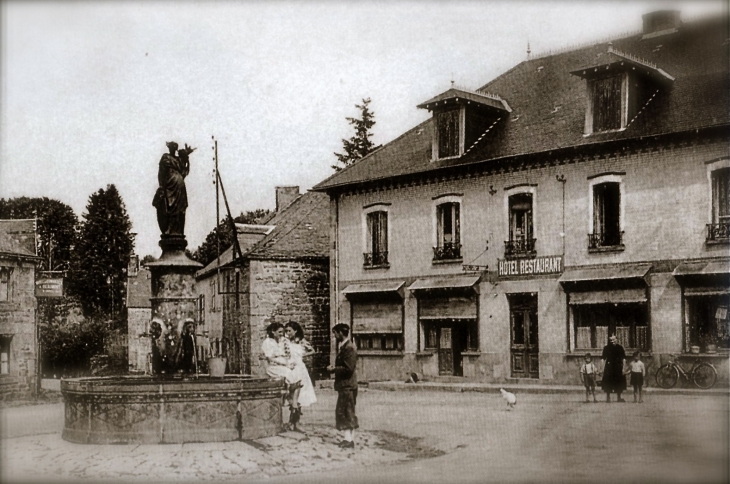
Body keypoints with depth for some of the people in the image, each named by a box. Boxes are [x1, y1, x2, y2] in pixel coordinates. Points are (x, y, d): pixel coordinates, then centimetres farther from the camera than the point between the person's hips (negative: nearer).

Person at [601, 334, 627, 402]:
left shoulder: (620, 348, 3)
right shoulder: (606, 348, 0)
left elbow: (623, 358, 4)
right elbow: (603, 358, 1)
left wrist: (623, 368, -4)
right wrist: (603, 368, -5)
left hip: (618, 368, 2)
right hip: (609, 368, -1)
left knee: (619, 383, 6)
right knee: (608, 383, -1)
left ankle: (619, 398, 15)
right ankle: (608, 397, 7)